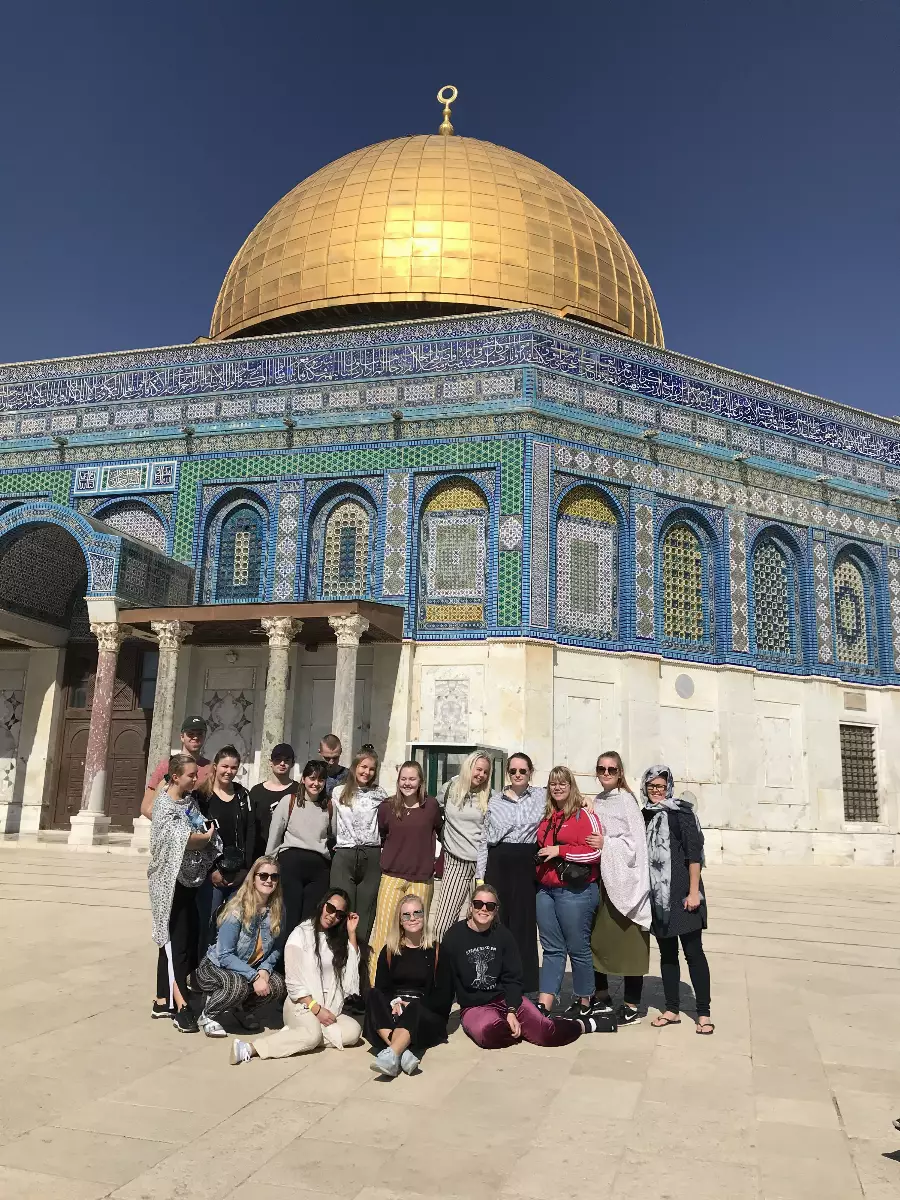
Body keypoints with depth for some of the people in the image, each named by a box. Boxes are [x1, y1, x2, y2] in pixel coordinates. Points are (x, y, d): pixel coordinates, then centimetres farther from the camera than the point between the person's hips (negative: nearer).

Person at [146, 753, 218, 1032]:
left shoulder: (190, 800, 11)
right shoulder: (163, 804, -11)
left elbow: (207, 833, 11)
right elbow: (185, 839, -21)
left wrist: (214, 866, 0)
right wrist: (207, 837, -4)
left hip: (191, 879, 7)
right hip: (171, 881, -7)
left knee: (188, 940, 9)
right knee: (175, 942, -5)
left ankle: (164, 1001, 20)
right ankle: (181, 1007, -2)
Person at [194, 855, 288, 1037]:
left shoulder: (276, 911, -7)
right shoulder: (237, 910, -23)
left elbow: (275, 949, 2)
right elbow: (225, 955, -23)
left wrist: (264, 970, -18)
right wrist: (254, 976, -28)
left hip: (252, 968, 5)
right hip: (216, 967, -5)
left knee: (278, 985, -21)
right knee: (238, 985, -36)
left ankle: (242, 1008, 10)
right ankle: (207, 1016, -4)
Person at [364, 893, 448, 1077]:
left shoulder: (435, 951, 5)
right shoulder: (389, 950, 13)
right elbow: (380, 988, 6)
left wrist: (413, 1005, -14)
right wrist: (393, 1003, -16)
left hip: (425, 1015, -2)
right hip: (392, 1013, 2)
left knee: (414, 1010, -34)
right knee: (373, 995, -26)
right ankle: (404, 1053, -42)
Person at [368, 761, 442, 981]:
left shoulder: (431, 805, -2)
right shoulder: (387, 806, -2)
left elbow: (439, 832, 16)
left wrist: (435, 858, 16)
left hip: (421, 879, 0)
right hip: (392, 877, 0)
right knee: (383, 931, -4)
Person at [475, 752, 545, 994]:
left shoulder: (542, 796, 6)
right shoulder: (495, 800, 9)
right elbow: (484, 840, 10)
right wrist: (480, 875, 4)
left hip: (526, 867, -1)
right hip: (498, 865, 1)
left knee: (523, 926, 2)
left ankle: (522, 987, 11)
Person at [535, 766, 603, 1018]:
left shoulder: (584, 815, -7)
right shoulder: (547, 816, 13)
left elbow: (595, 851, -16)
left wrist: (559, 850, -16)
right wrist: (542, 855, 9)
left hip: (574, 891, -6)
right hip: (545, 890, 6)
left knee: (578, 948, 5)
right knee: (551, 948, 9)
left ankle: (584, 1001, 21)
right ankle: (543, 1005, 9)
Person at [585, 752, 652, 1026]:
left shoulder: (626, 800, -7)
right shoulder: (596, 802, 12)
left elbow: (635, 842, -13)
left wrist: (606, 844, -17)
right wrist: (592, 843, 3)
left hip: (623, 880, -6)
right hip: (599, 878, 7)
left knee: (627, 943, -1)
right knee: (597, 938, 10)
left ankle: (632, 1006, 9)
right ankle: (601, 998, 24)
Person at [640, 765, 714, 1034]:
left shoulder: (681, 812, -6)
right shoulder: (645, 815, 10)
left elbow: (694, 853, -9)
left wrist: (694, 891, -14)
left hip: (682, 893, -5)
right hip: (657, 894, 5)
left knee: (693, 951, 0)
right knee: (667, 952, 12)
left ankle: (703, 1013, 8)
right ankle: (672, 1010, 21)